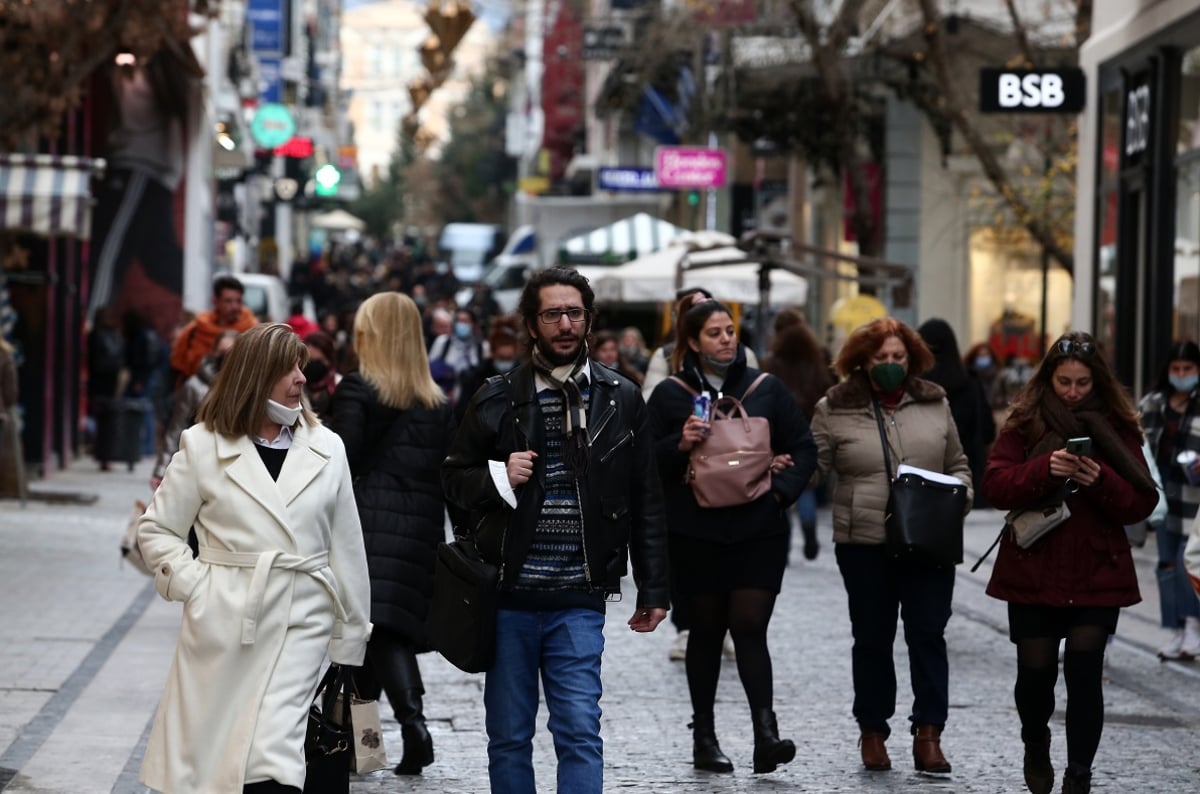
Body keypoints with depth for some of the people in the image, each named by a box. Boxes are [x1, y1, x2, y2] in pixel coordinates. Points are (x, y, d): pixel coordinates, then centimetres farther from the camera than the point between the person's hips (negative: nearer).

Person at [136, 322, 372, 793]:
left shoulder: (327, 449, 6)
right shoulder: (203, 446, 2)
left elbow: (346, 548, 9)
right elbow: (156, 530, 10)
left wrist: (351, 638, 10)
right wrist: (192, 584, -5)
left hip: (298, 626, 0)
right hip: (220, 625, 0)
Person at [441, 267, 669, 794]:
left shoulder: (620, 400, 6)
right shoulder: (498, 399, 4)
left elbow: (645, 503, 9)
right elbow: (454, 477, 12)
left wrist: (653, 591, 6)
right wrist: (498, 478, -9)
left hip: (579, 601, -1)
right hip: (509, 596, 1)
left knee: (579, 732, -7)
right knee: (508, 736, 8)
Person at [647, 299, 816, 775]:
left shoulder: (766, 389, 7)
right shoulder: (671, 395, 3)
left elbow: (803, 449, 9)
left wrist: (783, 488, -7)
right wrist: (679, 445, -17)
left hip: (758, 533, 0)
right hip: (695, 535, 0)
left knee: (750, 628, -9)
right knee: (706, 631, 7)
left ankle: (766, 733, -15)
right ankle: (703, 737, 15)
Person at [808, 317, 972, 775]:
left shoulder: (934, 404, 9)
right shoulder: (835, 409, 2)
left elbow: (957, 465, 17)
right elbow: (814, 467, 3)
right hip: (865, 543, -1)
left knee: (928, 634, -3)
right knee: (872, 638, 8)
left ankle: (928, 734, 0)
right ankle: (872, 733, 20)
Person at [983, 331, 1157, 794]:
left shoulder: (1117, 427, 2)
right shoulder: (1025, 423, 1)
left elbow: (1141, 503, -3)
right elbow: (995, 485, -9)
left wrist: (1102, 481, -21)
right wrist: (1045, 468, -25)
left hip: (1097, 576, 0)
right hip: (1034, 572, 0)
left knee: (1084, 671, -8)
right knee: (1036, 672, 6)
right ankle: (1036, 746, 35)